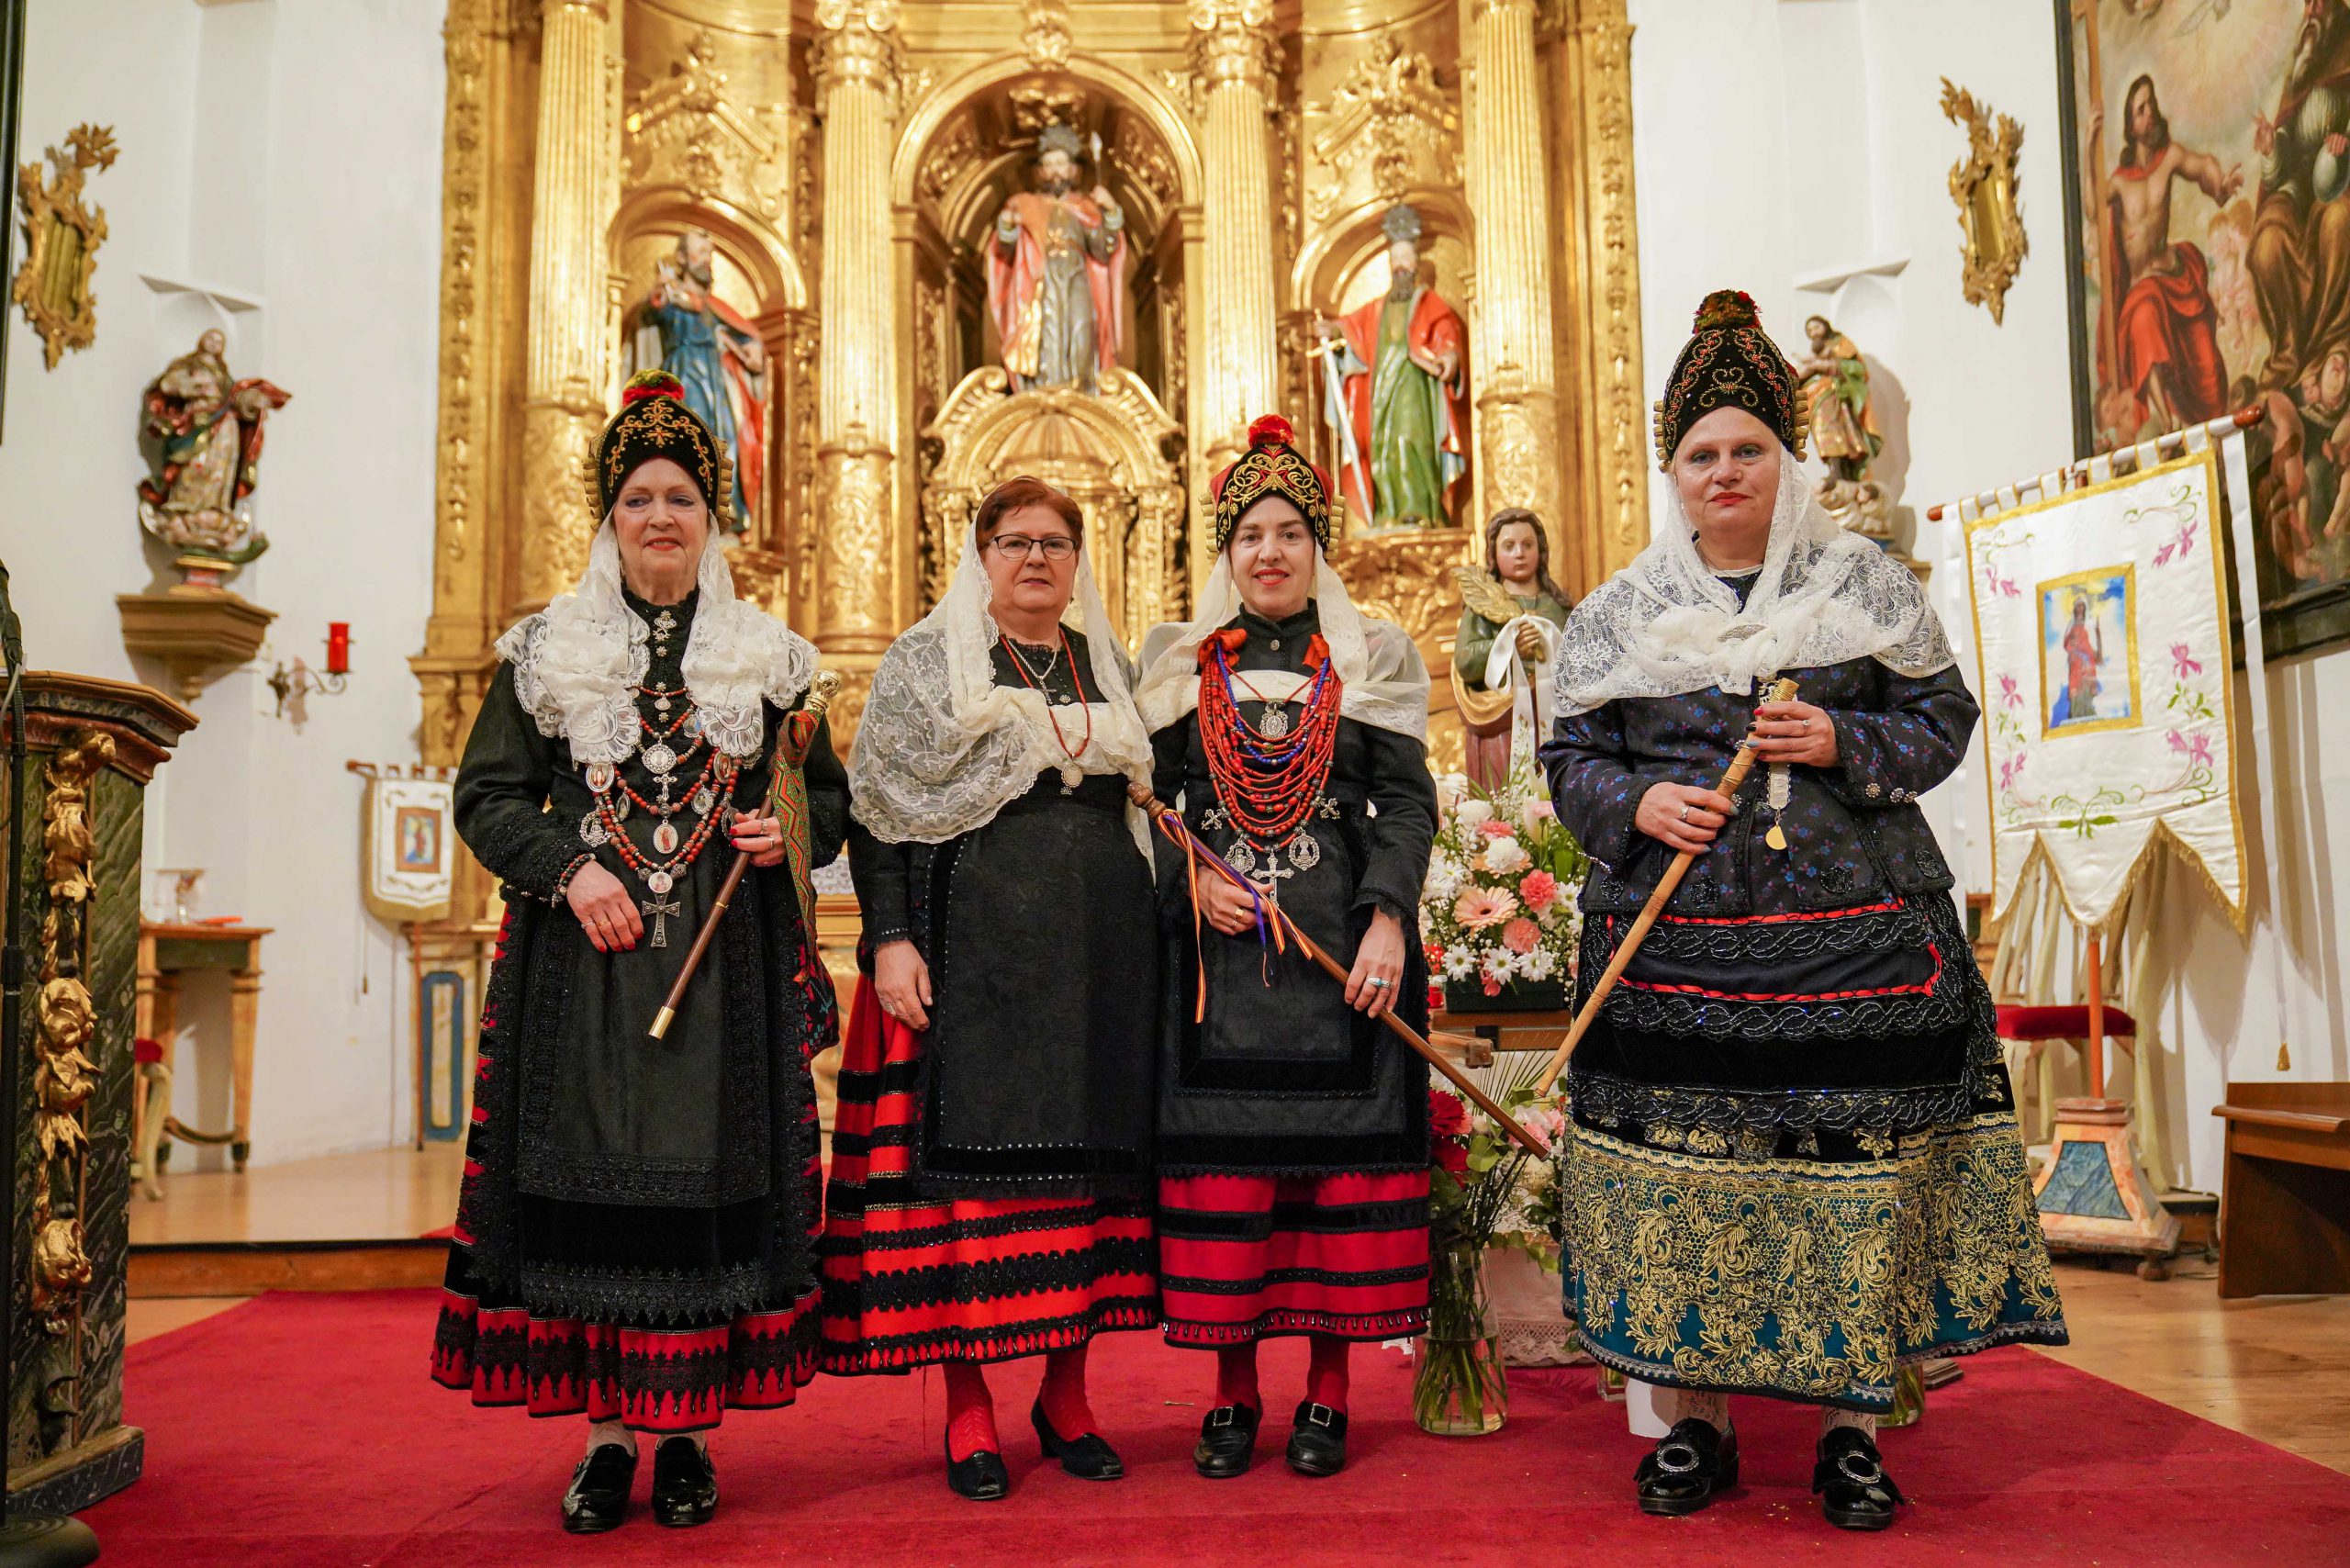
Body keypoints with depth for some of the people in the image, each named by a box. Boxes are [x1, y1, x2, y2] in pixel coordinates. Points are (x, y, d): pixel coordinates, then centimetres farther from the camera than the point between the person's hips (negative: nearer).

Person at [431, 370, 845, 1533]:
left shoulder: (766, 657, 10)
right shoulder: (546, 651, 9)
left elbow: (832, 800, 14)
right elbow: (487, 797, 7)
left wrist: (789, 834, -7)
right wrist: (567, 868, -9)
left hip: (726, 962, 0)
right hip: (584, 957, 0)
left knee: (712, 1178, 0)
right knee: (587, 1177, 0)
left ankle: (687, 1434, 11)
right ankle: (607, 1430, 12)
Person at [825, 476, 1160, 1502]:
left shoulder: (1111, 669, 17)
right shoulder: (925, 662, 5)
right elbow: (877, 808, -1)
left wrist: (1158, 939, 10)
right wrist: (890, 938, -12)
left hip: (1100, 950, 4)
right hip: (971, 947, -4)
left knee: (1089, 1148, 4)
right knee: (967, 1152, -4)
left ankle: (1067, 1392, 16)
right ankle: (967, 1407, 7)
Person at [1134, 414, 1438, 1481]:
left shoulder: (1372, 658, 7)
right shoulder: (1178, 661, 11)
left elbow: (1409, 801, 2)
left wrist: (1387, 918, -11)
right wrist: (1190, 884, -8)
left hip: (1343, 948, -1)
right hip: (1216, 948, 1)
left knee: (1340, 1147, 1)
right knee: (1219, 1153, 1)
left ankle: (1329, 1388, 14)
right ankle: (1232, 1389, 13)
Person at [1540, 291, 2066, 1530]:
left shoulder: (1864, 584, 10)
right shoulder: (1616, 614, 11)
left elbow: (1943, 718, 10)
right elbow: (1570, 760, 11)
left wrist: (1841, 744, -9)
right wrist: (1639, 803, -9)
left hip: (1854, 933, 0)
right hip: (1674, 947, 1)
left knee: (1853, 1166, -1)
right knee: (1680, 1172, -1)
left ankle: (1851, 1426, 15)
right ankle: (1692, 1420, 15)